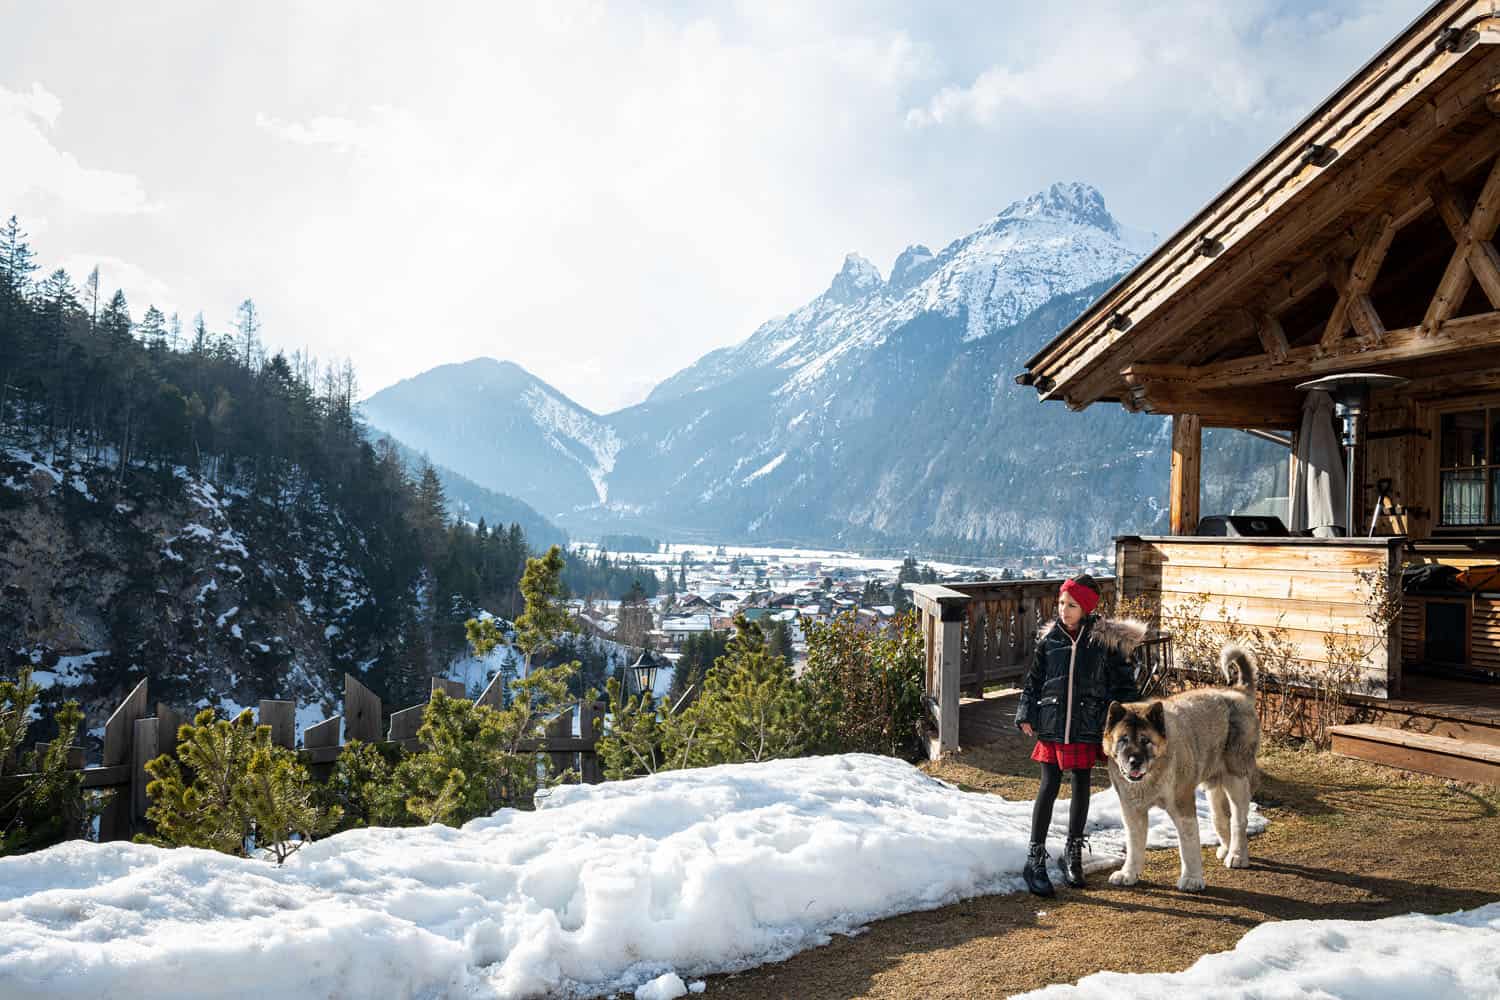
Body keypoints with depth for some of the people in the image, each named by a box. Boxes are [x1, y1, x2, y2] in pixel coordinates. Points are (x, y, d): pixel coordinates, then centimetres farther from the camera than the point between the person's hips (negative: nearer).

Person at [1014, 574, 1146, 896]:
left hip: (1087, 727, 0)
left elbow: (1122, 682, 3)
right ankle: (1035, 859, 7)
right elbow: (1034, 681, 9)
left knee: (1081, 787, 11)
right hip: (1052, 725, 0)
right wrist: (1026, 715, 4)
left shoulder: (1105, 640, -3)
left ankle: (1073, 852, 29)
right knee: (1049, 787, -1)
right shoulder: (1048, 638, 2)